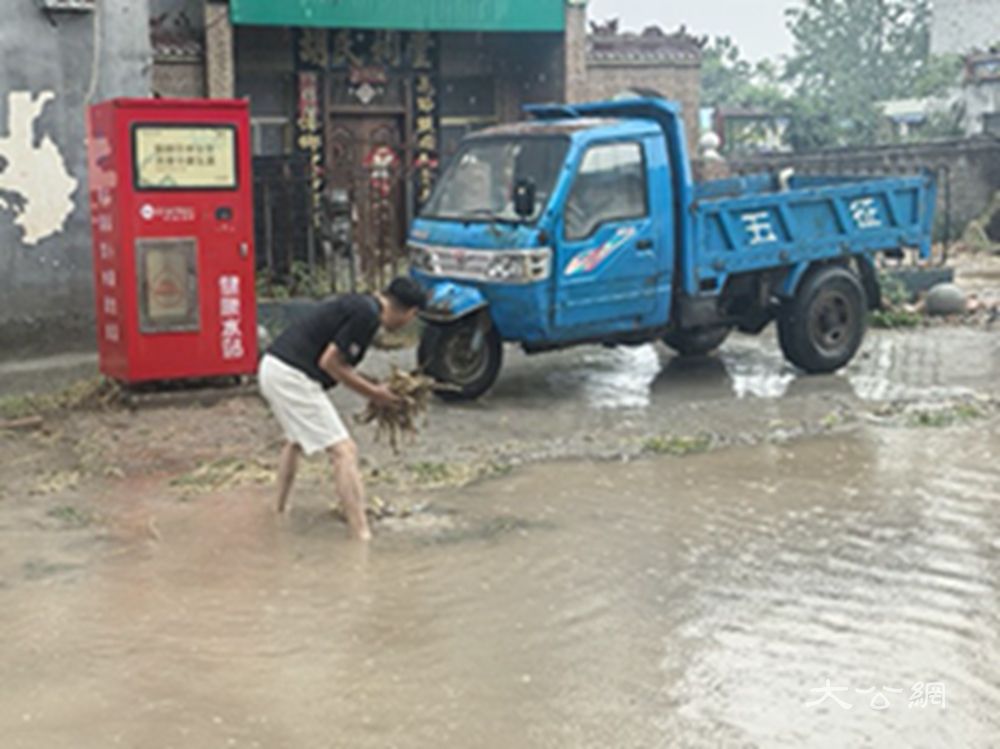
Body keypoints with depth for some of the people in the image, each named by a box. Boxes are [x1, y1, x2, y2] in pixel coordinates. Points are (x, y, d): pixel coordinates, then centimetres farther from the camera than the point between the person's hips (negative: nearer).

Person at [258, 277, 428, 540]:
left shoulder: (359, 304, 16)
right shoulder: (367, 314, -13)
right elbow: (329, 362, -15)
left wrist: (373, 388, 17)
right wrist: (373, 392, -5)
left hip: (272, 368, 10)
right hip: (291, 377, -10)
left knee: (296, 439, 33)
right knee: (344, 451, -9)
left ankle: (280, 509, 46)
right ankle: (361, 537, -12)